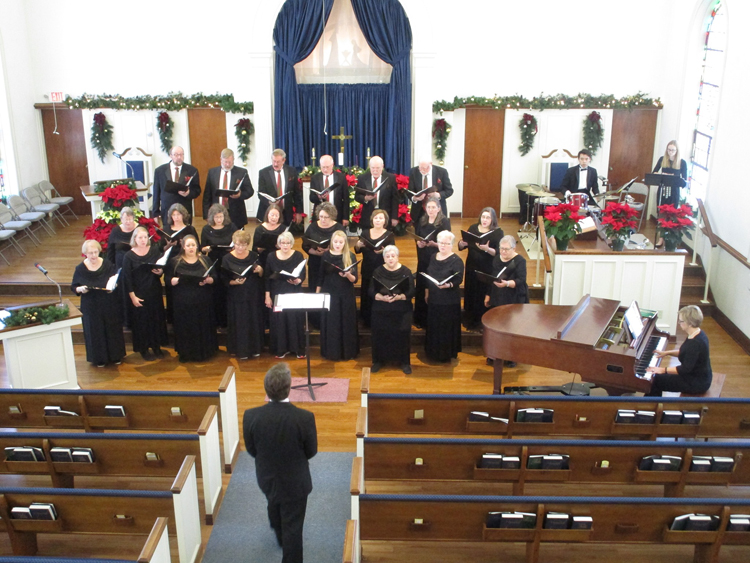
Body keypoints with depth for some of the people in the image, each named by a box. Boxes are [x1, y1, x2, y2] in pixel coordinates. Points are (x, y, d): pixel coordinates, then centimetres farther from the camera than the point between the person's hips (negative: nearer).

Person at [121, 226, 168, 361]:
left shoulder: (155, 250, 1)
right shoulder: (129, 256, -8)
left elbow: (163, 267, 6)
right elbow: (127, 278, -8)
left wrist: (160, 271, -18)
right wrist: (132, 296, -12)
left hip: (155, 291, 3)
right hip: (139, 294, -3)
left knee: (157, 318, 9)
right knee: (141, 321, 4)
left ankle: (156, 346, 23)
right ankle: (144, 349, 17)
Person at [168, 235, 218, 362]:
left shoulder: (205, 260, 8)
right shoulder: (175, 262, 4)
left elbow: (214, 278, 6)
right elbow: (168, 280, -1)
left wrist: (207, 280, -16)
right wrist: (177, 280, -22)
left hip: (202, 302, 1)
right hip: (183, 303, -1)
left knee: (202, 327, 5)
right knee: (185, 328, 2)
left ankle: (203, 352, 20)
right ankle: (185, 354, 16)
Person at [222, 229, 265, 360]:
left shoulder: (254, 256, 2)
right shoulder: (227, 259, -5)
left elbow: (261, 276, 7)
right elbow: (224, 280, -5)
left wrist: (259, 270, -15)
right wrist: (235, 282, -23)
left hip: (254, 295, 2)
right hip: (237, 296, -2)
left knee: (255, 321, 7)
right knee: (239, 323, 1)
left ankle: (254, 348, 22)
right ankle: (241, 350, 14)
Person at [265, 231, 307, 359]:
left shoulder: (298, 255, -4)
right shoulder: (271, 257, 0)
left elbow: (303, 275, -3)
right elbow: (267, 277, 3)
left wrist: (298, 281, -26)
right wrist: (267, 296, 0)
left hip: (294, 294, -1)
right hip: (277, 294, 1)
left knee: (295, 319, 0)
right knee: (278, 320, 3)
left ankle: (298, 349, 13)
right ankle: (281, 349, 16)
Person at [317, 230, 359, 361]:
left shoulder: (350, 256, -5)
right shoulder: (326, 255, -2)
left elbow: (355, 279, -9)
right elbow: (321, 276, 5)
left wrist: (348, 275, -29)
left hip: (346, 295, -1)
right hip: (329, 294, 1)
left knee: (346, 323, 5)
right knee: (330, 323, 5)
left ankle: (347, 352, 17)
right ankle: (331, 352, 17)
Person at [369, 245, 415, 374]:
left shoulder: (406, 272, 1)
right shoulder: (378, 271, 4)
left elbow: (411, 292, -4)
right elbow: (371, 291, -1)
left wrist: (399, 297, -23)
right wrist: (382, 297, -21)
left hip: (401, 311, -1)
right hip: (381, 310, 1)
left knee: (402, 334, -4)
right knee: (380, 334, -2)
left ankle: (404, 362, 12)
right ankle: (378, 360, 15)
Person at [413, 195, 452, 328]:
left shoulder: (445, 221, -6)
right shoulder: (422, 221, 10)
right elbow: (417, 238, 13)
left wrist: (434, 244, -27)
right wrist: (419, 243, -8)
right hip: (423, 259, 5)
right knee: (420, 287, 6)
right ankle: (420, 318, 17)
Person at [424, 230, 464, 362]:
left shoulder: (456, 261, -13)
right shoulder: (433, 257, 8)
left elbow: (458, 279, -19)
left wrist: (448, 285, -37)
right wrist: (427, 292, 15)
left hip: (449, 301, -6)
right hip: (434, 298, 6)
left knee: (447, 327, 0)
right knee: (433, 326, 14)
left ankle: (447, 353, 12)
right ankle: (433, 351, 29)